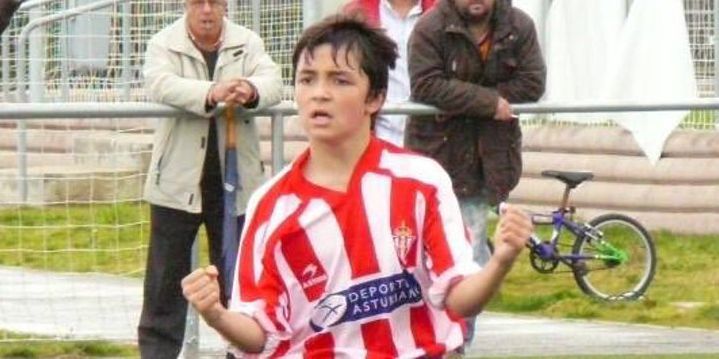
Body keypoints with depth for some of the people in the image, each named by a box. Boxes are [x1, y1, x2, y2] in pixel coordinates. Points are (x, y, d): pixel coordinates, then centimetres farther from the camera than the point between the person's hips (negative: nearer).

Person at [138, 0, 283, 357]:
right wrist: (211, 93, -40)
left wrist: (251, 90, -36)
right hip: (179, 180, -1)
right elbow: (160, 84, -21)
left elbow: (272, 80, -11)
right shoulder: (165, 44, -2)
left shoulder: (248, 43, 4)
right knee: (167, 274, 4)